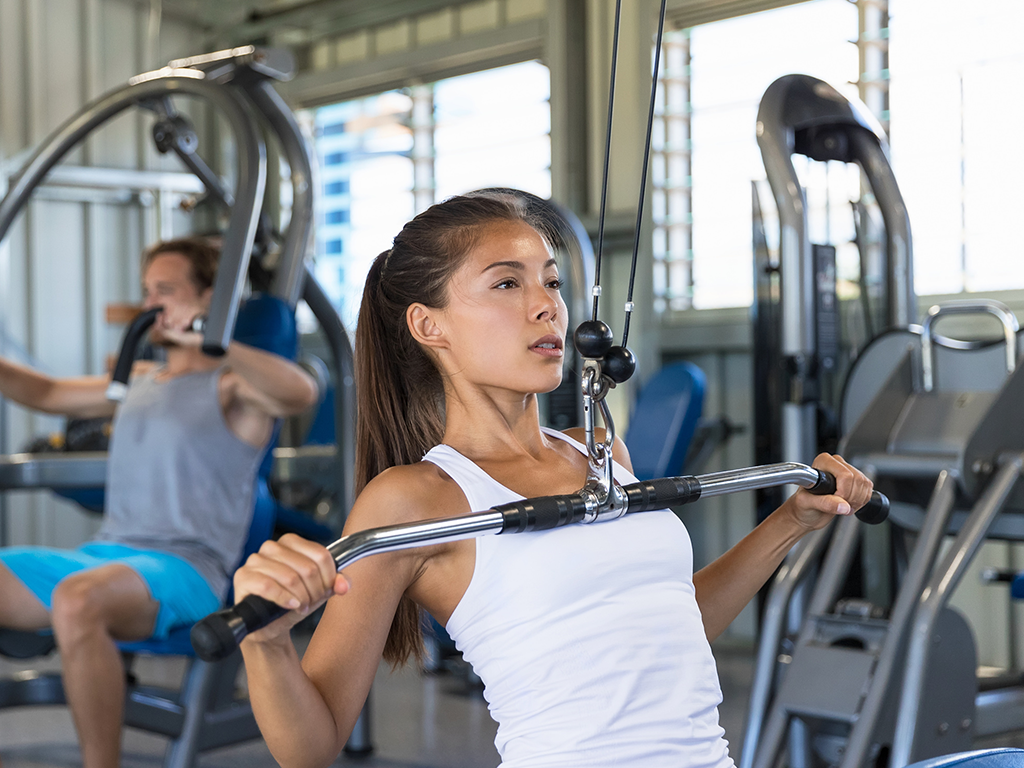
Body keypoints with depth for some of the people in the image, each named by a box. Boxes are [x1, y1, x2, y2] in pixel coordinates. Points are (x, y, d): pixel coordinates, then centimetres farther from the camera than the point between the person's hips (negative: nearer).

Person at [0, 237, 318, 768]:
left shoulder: (232, 387, -1)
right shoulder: (138, 381, 24)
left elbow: (301, 393, -24)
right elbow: (46, 394, 36)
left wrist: (208, 341, -33)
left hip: (185, 568, -8)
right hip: (101, 555, 8)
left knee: (75, 602, -39)